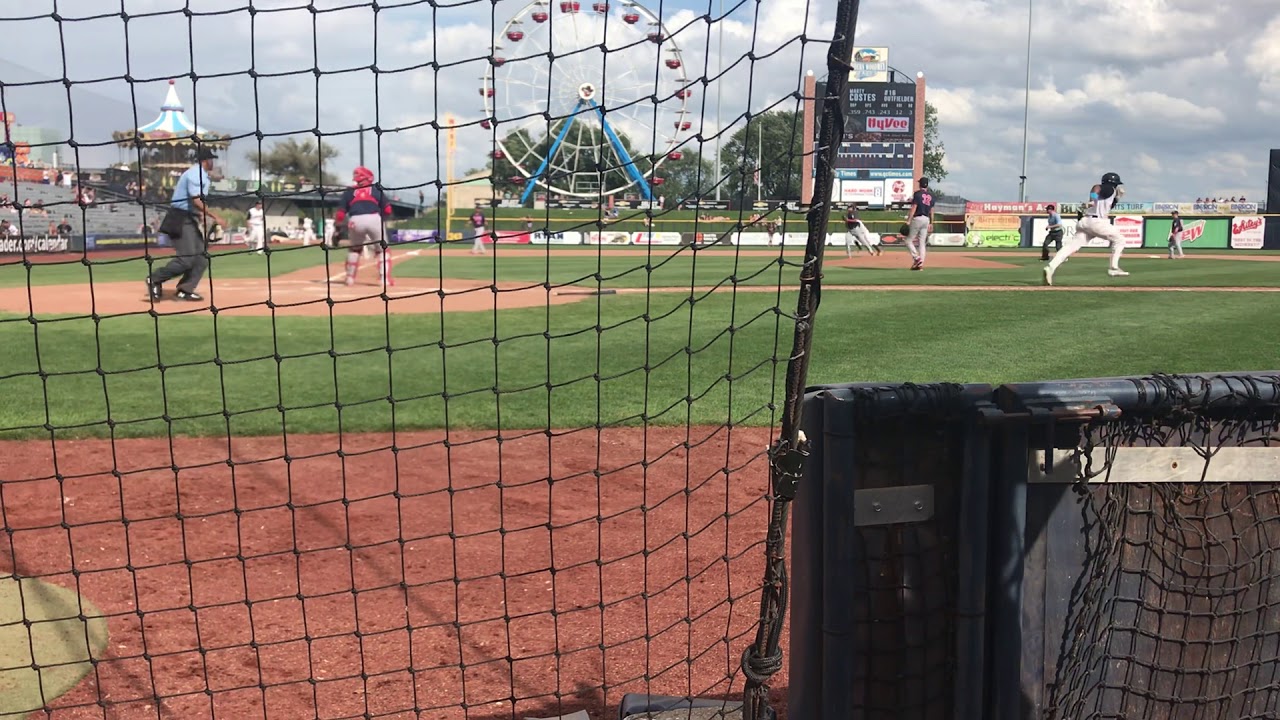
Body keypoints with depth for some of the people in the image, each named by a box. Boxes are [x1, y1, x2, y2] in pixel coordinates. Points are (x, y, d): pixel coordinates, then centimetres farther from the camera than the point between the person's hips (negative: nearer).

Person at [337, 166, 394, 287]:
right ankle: (385, 279, 0)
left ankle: (350, 278, 24)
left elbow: (340, 214, 13)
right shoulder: (376, 189, 18)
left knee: (354, 249, 25)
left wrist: (337, 220, 35)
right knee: (382, 250, 12)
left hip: (355, 221, 2)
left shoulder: (349, 192, 20)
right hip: (374, 219, -1)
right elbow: (387, 210, 11)